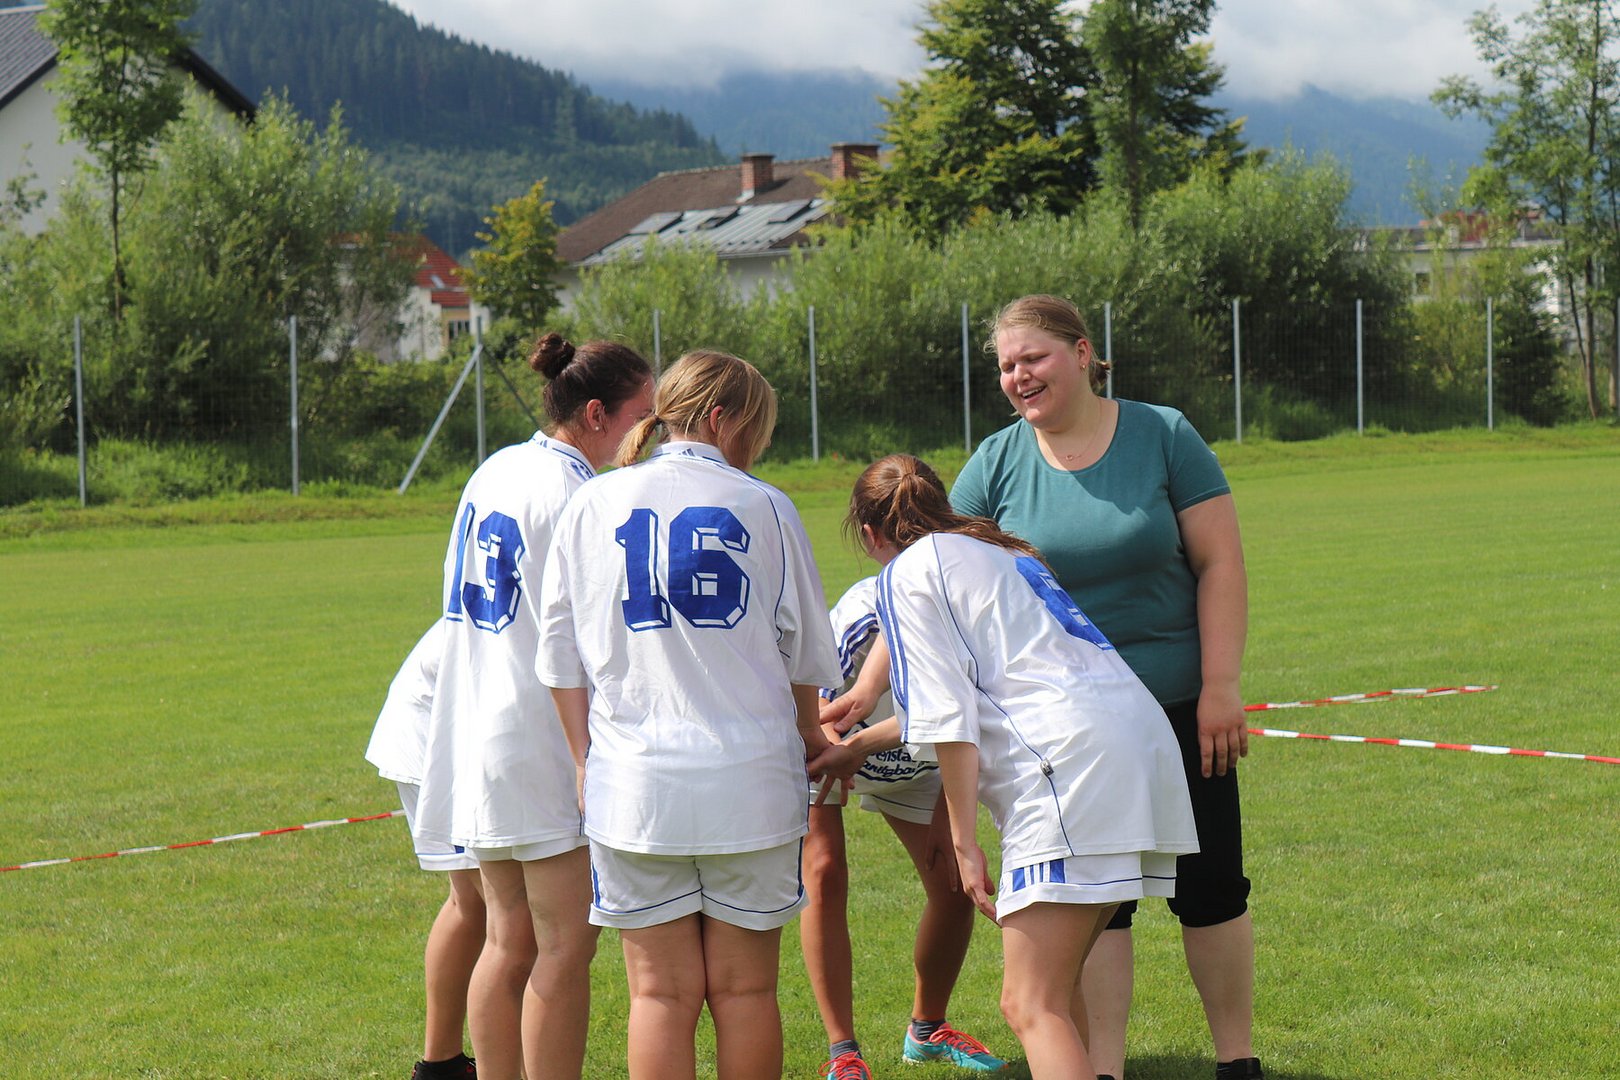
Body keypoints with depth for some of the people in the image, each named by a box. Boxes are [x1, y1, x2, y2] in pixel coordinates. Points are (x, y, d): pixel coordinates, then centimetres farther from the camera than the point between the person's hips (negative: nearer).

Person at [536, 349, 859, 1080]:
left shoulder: (592, 506, 5)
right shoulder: (763, 507, 1)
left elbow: (560, 655, 6)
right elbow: (806, 651, 10)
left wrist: (584, 758, 16)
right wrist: (806, 735, 27)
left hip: (634, 781, 1)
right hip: (749, 776, -1)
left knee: (662, 993, 4)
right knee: (745, 989, 8)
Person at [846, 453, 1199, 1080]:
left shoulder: (909, 571, 6)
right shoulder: (1004, 553, 32)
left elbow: (950, 719, -5)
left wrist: (964, 843, -3)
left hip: (1070, 758, -9)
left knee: (1030, 1006, -11)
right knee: (1057, 988, 19)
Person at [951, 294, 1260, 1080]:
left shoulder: (1164, 437, -5)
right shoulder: (997, 466, -2)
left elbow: (1220, 564, -5)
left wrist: (1220, 688, -11)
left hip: (1178, 709, -1)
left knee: (1210, 889, 5)